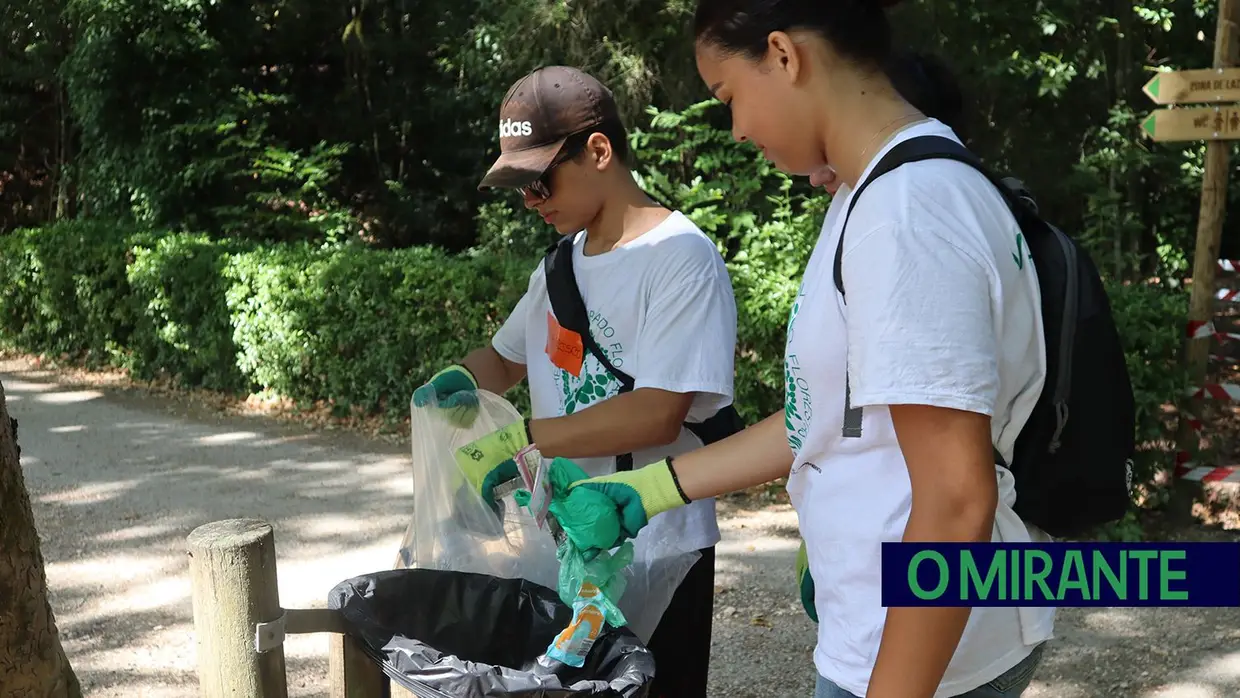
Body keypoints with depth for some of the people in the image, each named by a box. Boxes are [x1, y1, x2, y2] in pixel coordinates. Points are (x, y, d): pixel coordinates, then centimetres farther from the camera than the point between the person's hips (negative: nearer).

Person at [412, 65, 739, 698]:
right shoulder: (561, 265, 9)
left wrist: (521, 439, -22)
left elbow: (658, 414, -24)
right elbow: (507, 356, 22)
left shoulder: (681, 257, -16)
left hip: (655, 552, -7)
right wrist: (461, 382, -1)